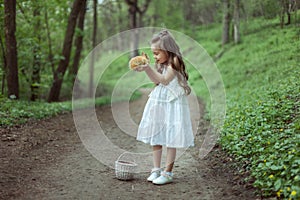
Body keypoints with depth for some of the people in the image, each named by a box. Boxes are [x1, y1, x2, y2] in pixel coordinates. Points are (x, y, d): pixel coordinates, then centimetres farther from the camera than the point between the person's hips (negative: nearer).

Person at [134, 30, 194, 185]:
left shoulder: (173, 64, -14)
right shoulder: (162, 64, 12)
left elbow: (165, 80, -24)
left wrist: (149, 68, -29)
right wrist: (146, 68, 5)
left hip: (171, 106, -9)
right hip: (158, 104, 9)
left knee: (170, 140, -2)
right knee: (155, 138, 11)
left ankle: (167, 173, 4)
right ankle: (156, 169, 19)